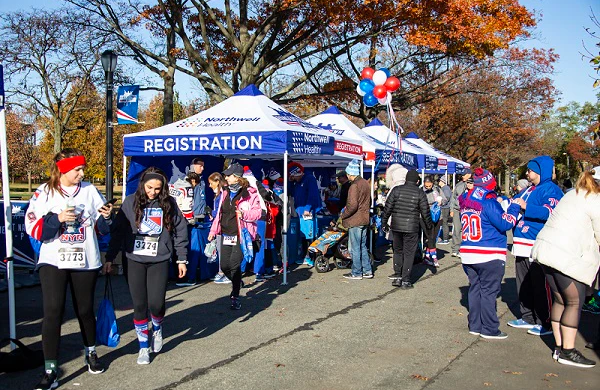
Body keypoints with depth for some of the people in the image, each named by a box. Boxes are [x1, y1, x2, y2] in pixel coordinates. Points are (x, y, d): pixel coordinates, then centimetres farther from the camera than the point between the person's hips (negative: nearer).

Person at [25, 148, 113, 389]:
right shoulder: (44, 193, -4)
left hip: (86, 261, 2)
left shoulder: (90, 190, 3)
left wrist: (106, 217, -14)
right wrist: (58, 219, -22)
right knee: (52, 312, -9)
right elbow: (33, 228, -9)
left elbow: (102, 228, 6)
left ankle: (91, 353, 37)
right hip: (54, 261, -2)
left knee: (85, 310, 14)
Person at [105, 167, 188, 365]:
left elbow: (180, 231, 5)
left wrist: (181, 259, 4)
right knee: (139, 305, 4)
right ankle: (144, 347, 21)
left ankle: (157, 330, 28)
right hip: (136, 261, 1)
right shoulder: (131, 202, -1)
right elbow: (118, 230, 2)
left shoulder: (169, 203, -1)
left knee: (156, 303, -6)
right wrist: (110, 257, 0)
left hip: (160, 261, 0)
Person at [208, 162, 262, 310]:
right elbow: (219, 213, 20)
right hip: (226, 235, 6)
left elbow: (258, 212, -8)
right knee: (224, 266, 6)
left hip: (241, 235, -6)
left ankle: (235, 297, 3)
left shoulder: (249, 193, -7)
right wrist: (213, 230, 16)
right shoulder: (225, 193, 13)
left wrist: (245, 214, -25)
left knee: (234, 265, -11)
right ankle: (237, 283, 37)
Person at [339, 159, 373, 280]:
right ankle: (367, 271, 19)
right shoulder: (366, 183, 12)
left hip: (355, 221, -9)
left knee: (355, 248, 0)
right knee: (362, 246, 16)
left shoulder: (354, 185, -17)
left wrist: (343, 215, -9)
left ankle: (356, 273, 7)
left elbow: (352, 205, -24)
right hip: (364, 220, 9)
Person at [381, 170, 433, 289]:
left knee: (397, 251, 16)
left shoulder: (396, 190, 0)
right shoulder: (420, 193, -3)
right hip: (411, 227, -2)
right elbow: (425, 211, 2)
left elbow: (387, 208, 0)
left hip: (396, 226, 2)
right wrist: (429, 225, 17)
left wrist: (384, 223, 9)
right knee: (409, 253, 5)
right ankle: (405, 280, 6)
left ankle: (397, 277, 15)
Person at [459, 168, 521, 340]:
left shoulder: (465, 202, 7)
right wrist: (514, 207, -2)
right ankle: (489, 329, 7)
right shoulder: (489, 202, -16)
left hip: (468, 254, 7)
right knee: (488, 291, 1)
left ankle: (475, 326, 20)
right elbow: (505, 223, -15)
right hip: (489, 256, -7)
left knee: (475, 289, 14)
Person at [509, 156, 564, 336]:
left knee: (540, 286, -4)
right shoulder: (528, 190, 19)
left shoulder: (550, 190, -8)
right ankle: (528, 318, 26)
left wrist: (526, 207, -23)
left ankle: (545, 322, 6)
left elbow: (551, 213, -23)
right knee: (524, 285, 15)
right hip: (522, 246, 10)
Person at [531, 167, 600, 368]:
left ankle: (559, 347, 17)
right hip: (566, 257, -8)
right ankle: (567, 352, 4)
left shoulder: (572, 194, 18)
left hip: (546, 250, 8)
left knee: (560, 300, 13)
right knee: (574, 302, 1)